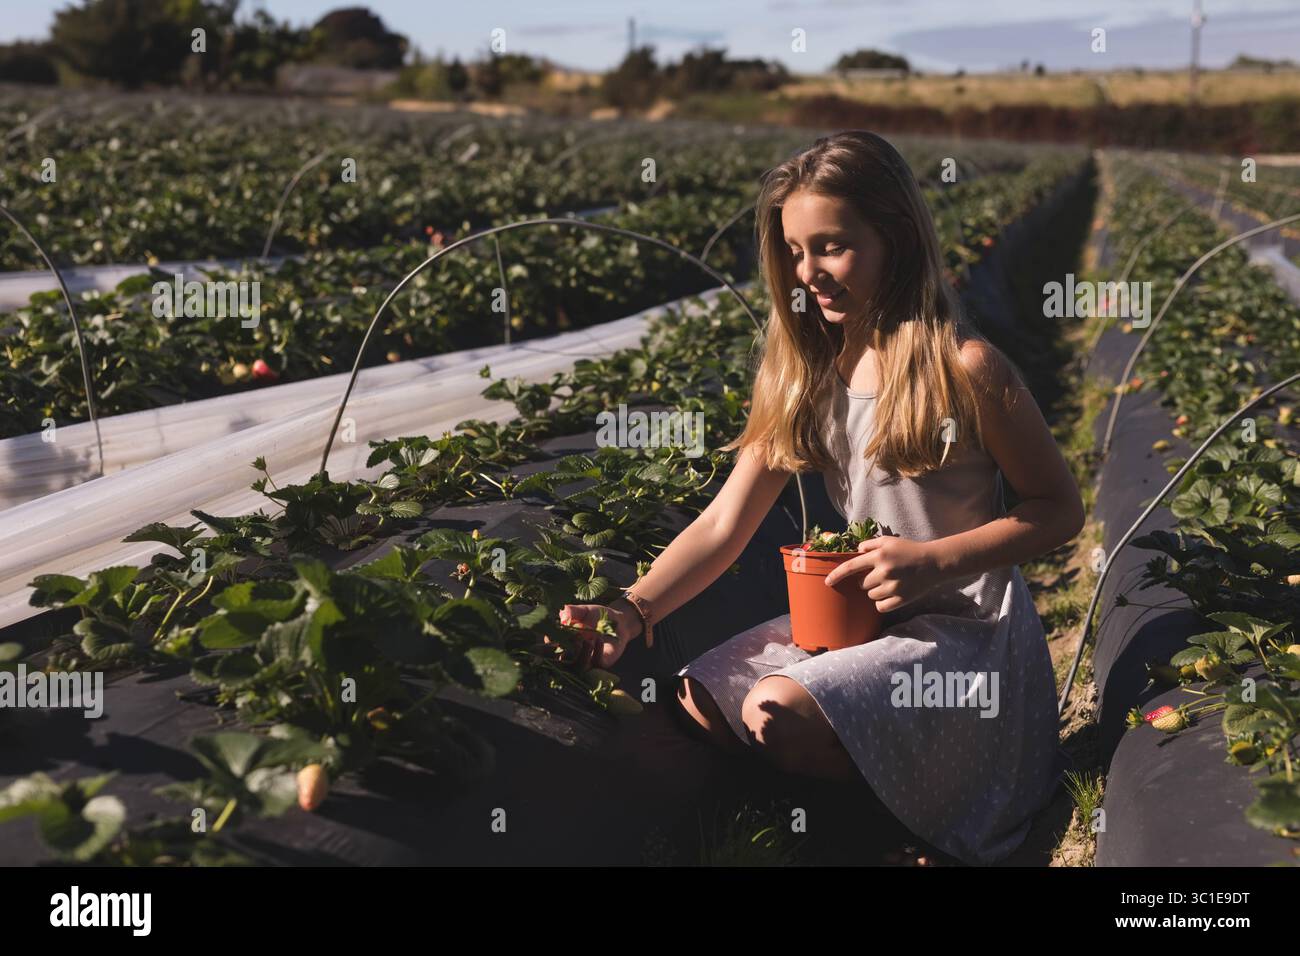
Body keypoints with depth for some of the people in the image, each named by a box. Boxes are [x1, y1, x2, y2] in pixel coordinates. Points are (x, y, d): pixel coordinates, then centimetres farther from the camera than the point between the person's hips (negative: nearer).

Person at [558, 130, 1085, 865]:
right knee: (697, 703, -11)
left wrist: (933, 561, -21)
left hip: (966, 625, -6)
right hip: (859, 612, 6)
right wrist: (632, 612, -20)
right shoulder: (806, 372, 1)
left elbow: (1060, 510, -8)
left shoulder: (963, 368, -16)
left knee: (778, 713, -26)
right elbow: (724, 525, -4)